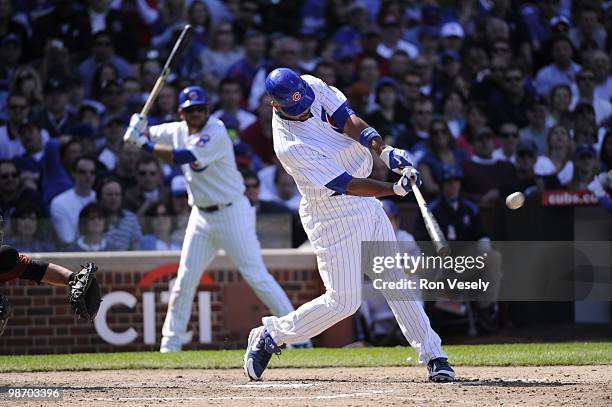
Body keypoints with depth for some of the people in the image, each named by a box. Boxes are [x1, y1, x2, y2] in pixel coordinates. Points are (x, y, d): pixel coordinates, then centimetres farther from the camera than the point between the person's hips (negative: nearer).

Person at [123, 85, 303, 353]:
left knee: (256, 275, -9)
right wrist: (138, 126, -13)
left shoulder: (216, 134, -19)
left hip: (232, 213, -7)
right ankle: (170, 344, 10)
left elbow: (182, 157, -29)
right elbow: (144, 135, 11)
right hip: (201, 215, 7)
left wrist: (144, 144, -26)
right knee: (185, 280, 4)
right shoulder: (179, 131, 5)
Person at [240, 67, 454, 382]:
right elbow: (345, 185, -28)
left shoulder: (312, 86, -8)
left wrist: (383, 150, -31)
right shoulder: (289, 146, -28)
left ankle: (432, 355, 12)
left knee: (395, 282, 8)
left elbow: (348, 120, -14)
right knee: (343, 301, -4)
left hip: (366, 205, 7)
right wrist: (396, 189, -37)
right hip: (334, 219, -7)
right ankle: (269, 335, 13)